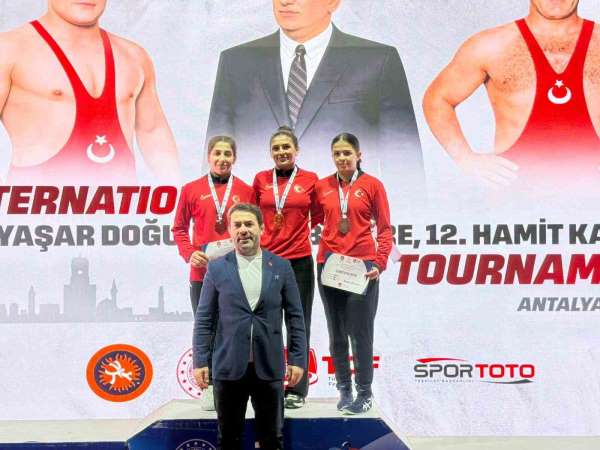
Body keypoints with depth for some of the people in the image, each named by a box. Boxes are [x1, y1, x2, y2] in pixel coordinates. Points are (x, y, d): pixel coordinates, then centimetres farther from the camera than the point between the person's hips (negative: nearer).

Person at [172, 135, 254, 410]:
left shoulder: (246, 191, 6)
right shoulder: (191, 190, 6)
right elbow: (179, 228, 9)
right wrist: (189, 253, -6)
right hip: (202, 272, 1)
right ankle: (210, 387, 14)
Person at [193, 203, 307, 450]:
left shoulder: (281, 267, 4)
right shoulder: (217, 268, 3)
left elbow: (295, 317, 5)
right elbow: (204, 319, 3)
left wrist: (297, 359, -1)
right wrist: (200, 361, -3)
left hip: (269, 367, 0)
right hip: (228, 367, 0)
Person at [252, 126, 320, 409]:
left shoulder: (310, 180, 2)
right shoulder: (261, 179, 6)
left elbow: (317, 217, 12)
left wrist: (301, 234, 3)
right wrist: (257, 241, 5)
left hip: (299, 261, -1)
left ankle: (297, 390, 13)